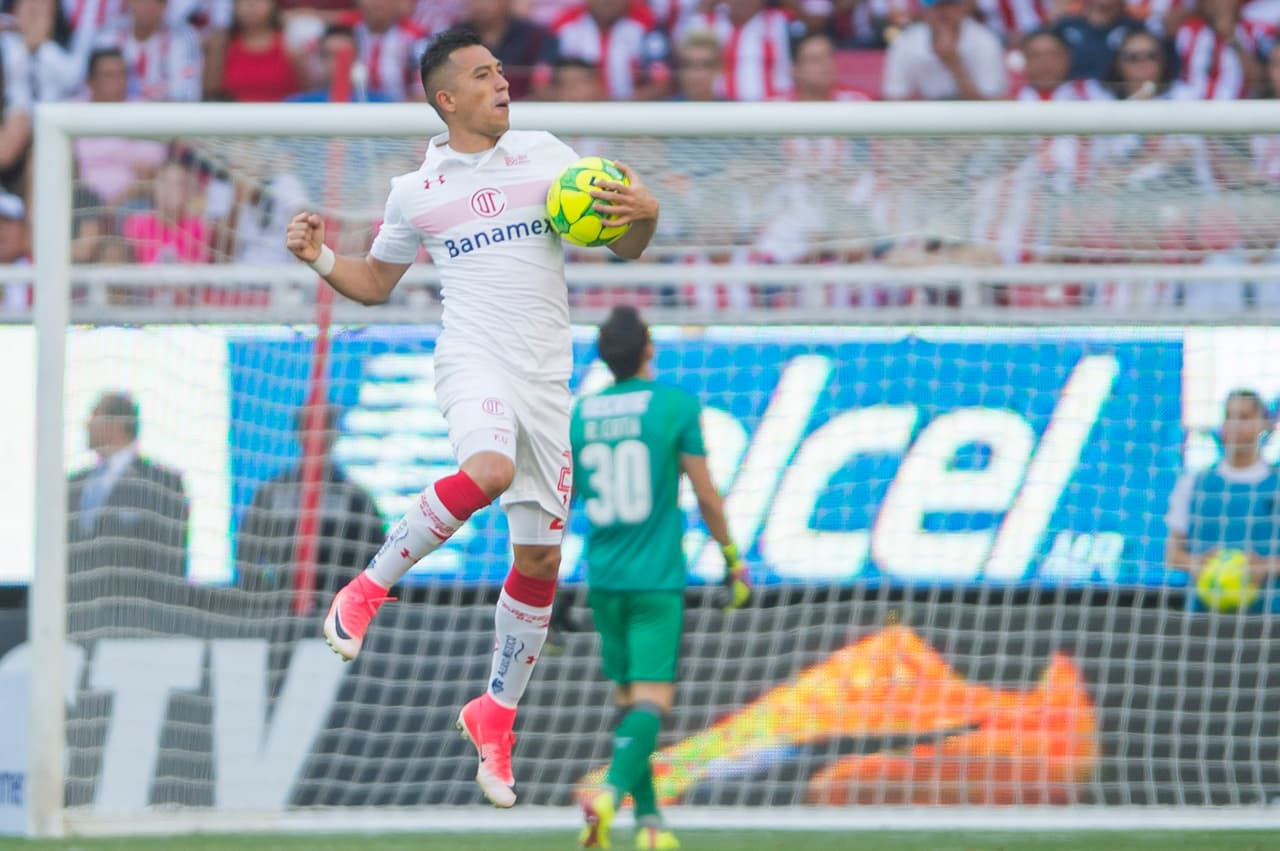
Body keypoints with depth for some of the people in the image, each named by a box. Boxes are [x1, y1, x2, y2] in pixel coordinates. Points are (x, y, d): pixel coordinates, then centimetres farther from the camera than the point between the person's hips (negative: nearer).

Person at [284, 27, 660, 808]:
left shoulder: (546, 155, 9)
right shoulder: (416, 192, 8)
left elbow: (624, 247, 12)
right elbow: (376, 282, 21)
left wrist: (644, 214, -11)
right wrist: (321, 259, 1)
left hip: (547, 378, 3)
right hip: (475, 358, -3)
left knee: (541, 559, 4)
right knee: (489, 470, -37)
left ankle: (496, 716, 19)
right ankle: (372, 585, -20)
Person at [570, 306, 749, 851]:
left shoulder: (579, 414, 5)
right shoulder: (676, 406, -6)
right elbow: (706, 495, -3)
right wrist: (732, 558, 10)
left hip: (603, 580, 4)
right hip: (658, 580, -4)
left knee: (630, 699, 15)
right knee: (652, 699, -9)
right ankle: (610, 794, -32)